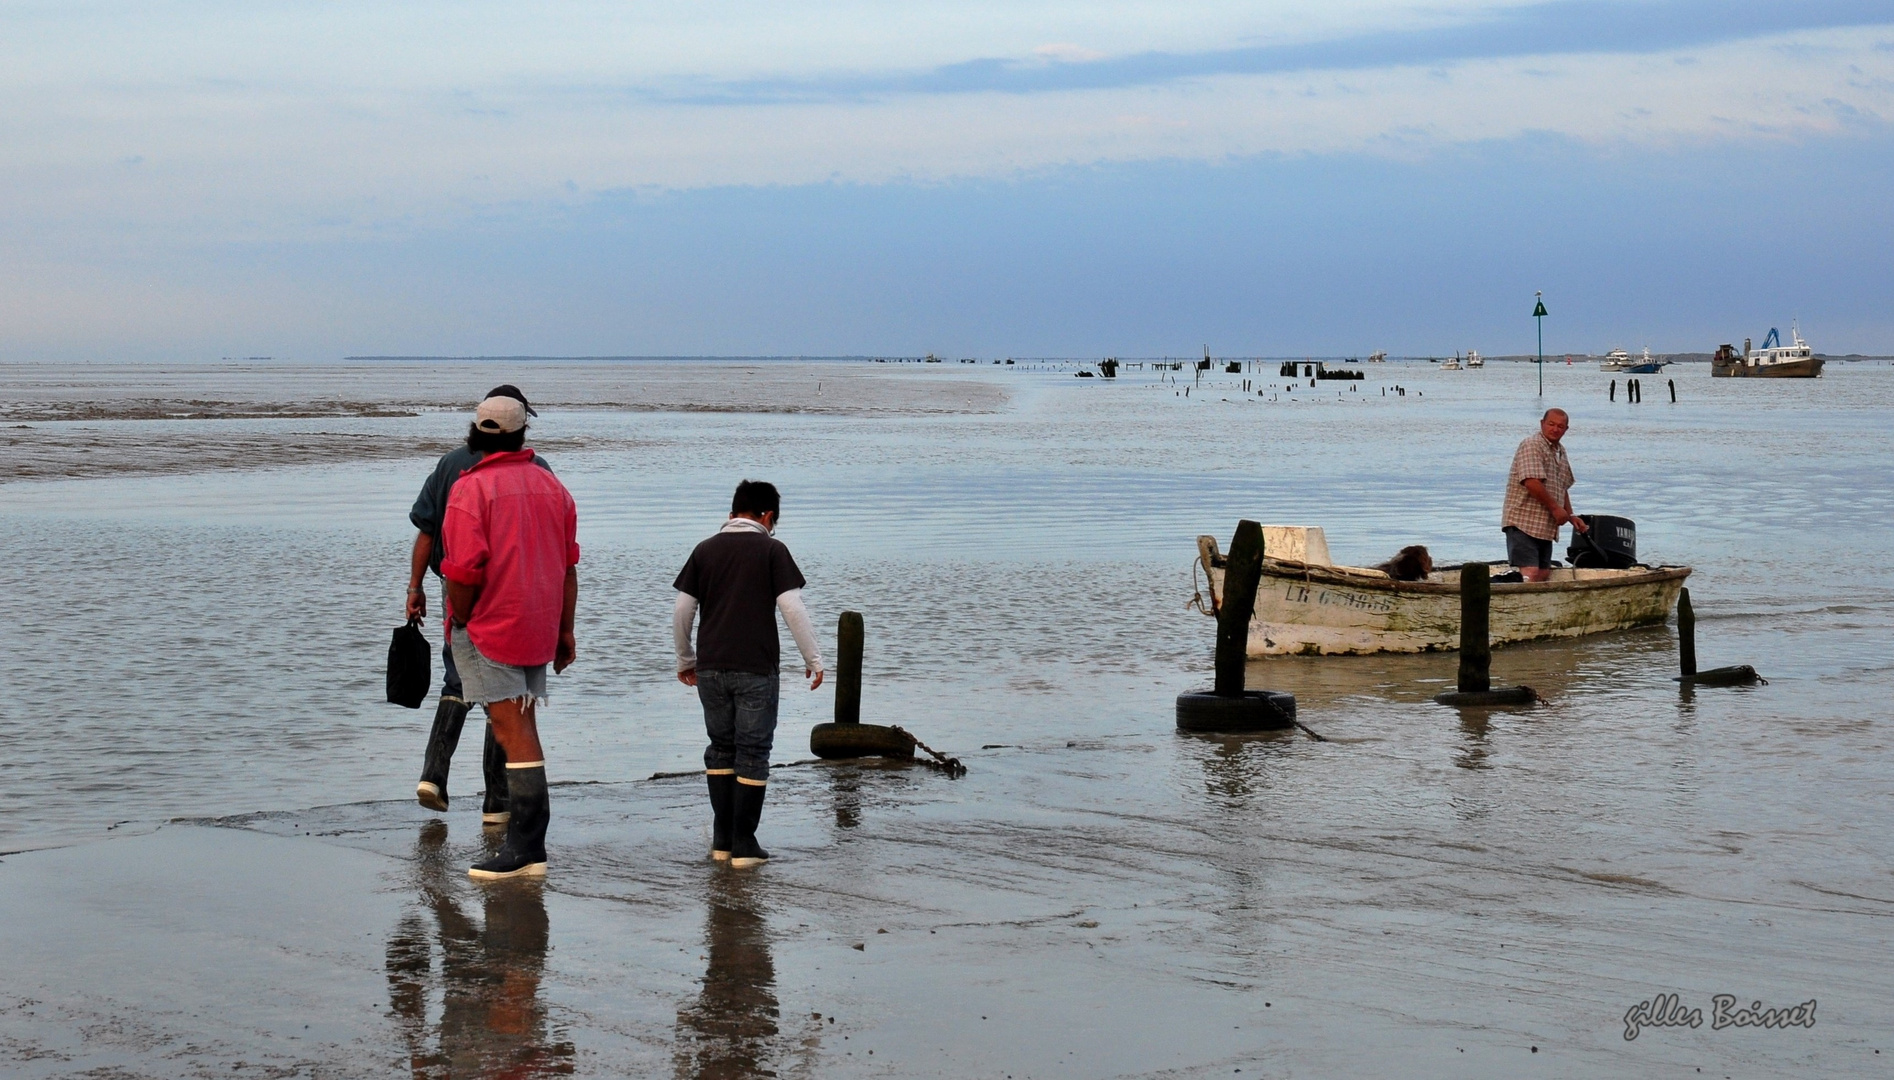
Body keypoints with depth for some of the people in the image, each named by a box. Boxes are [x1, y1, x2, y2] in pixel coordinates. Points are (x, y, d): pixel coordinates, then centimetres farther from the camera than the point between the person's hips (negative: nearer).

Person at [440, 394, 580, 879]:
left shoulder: (472, 488, -11)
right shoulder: (552, 487, 10)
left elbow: (465, 570, -19)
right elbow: (568, 565, 12)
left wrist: (459, 623, -4)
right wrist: (564, 630, 16)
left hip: (489, 629, -7)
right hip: (539, 629, 7)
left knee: (512, 732, -9)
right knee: (523, 728, 14)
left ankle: (525, 849, -10)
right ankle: (530, 846, 18)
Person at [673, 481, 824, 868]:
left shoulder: (705, 550, 8)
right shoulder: (771, 550, -2)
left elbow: (681, 611, 8)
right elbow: (792, 608, -9)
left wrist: (685, 660, 21)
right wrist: (813, 658, 0)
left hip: (711, 668, 4)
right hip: (757, 669, -4)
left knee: (721, 749, 15)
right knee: (753, 753, 2)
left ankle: (721, 840, 15)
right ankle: (744, 846, 1)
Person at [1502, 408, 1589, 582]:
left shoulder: (1560, 452, 20)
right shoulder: (1532, 445, -11)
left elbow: (1563, 488, 29)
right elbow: (1532, 482, -22)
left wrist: (1571, 516, 17)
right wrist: (1555, 508, -15)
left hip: (1545, 527, 9)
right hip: (1524, 523, -9)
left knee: (1544, 574, 6)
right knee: (1530, 573, -20)